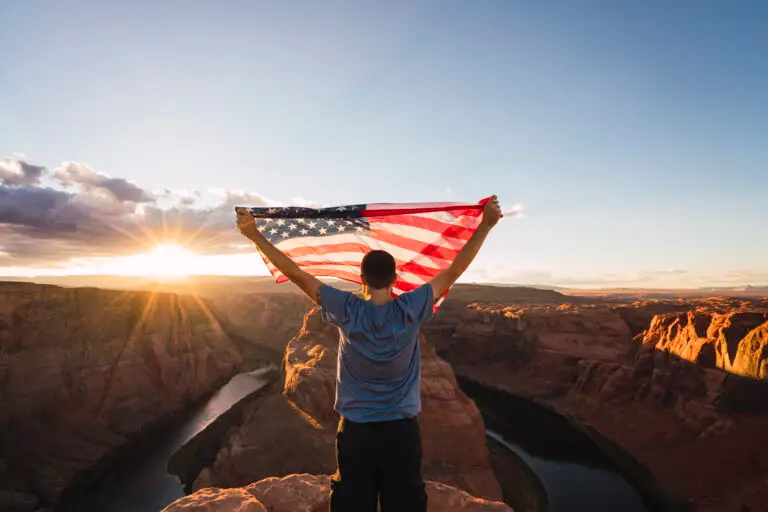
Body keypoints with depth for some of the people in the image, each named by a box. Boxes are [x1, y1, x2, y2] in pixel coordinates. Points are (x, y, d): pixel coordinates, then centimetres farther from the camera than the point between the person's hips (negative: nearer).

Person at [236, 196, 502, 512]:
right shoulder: (409, 311, -14)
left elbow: (296, 274, -9)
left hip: (355, 432, 0)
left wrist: (255, 235, -2)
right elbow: (453, 272, -9)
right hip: (401, 431, 0)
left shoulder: (347, 311, -13)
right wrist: (486, 225, -3)